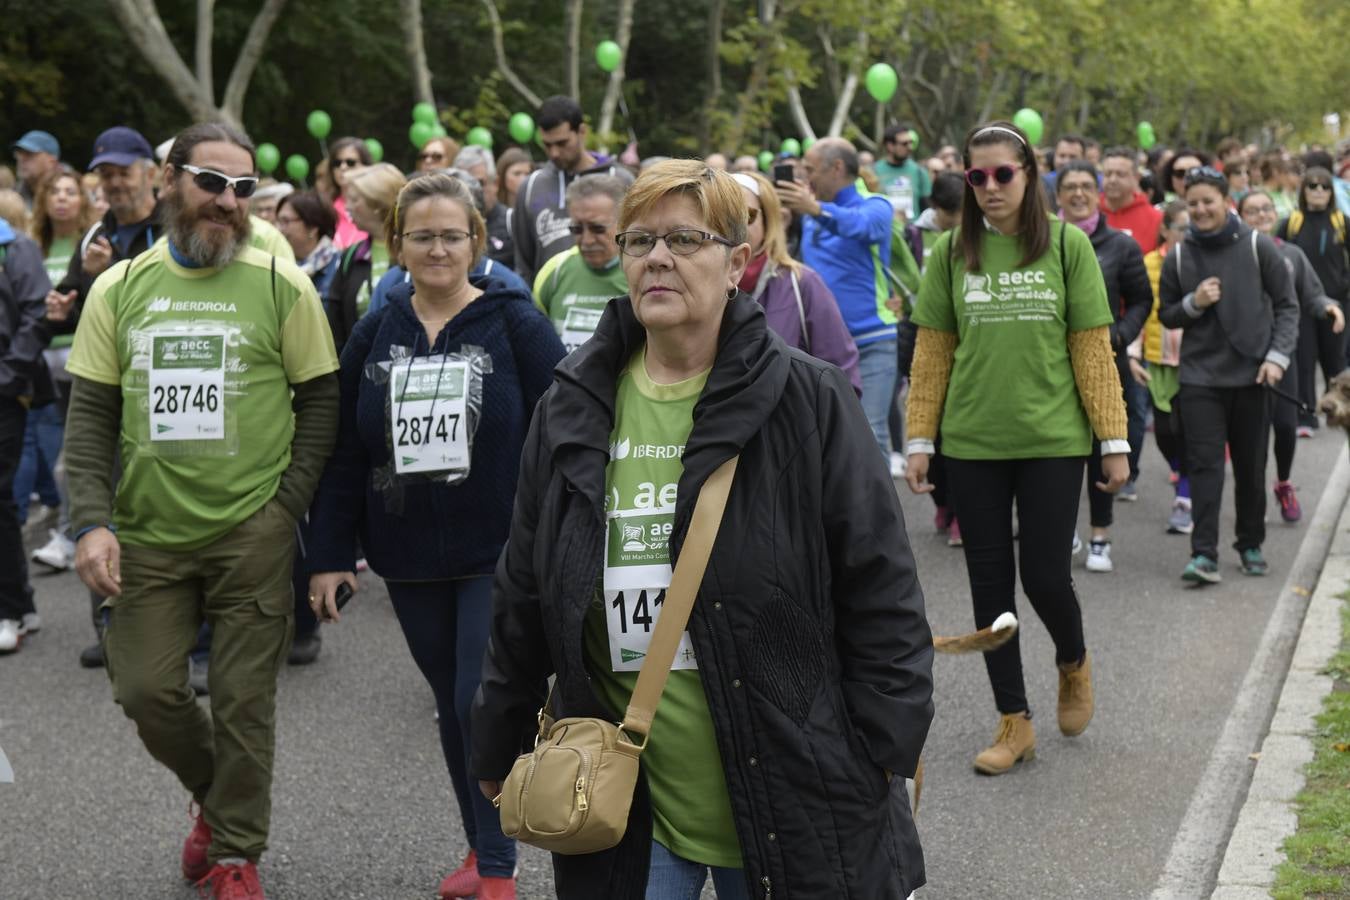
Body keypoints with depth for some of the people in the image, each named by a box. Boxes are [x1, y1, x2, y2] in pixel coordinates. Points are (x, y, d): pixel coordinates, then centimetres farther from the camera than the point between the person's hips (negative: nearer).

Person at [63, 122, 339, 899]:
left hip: (252, 534, -2)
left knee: (243, 703, 3)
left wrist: (287, 508, -7)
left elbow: (321, 401, 2)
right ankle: (216, 794, 34)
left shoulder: (282, 287, -2)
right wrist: (94, 522, -7)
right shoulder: (119, 289, 5)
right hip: (148, 535, 2)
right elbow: (91, 414, 5)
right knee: (147, 691, 3)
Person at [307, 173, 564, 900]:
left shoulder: (515, 324, -6)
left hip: (499, 552, -4)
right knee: (451, 704, 14)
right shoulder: (374, 334, 5)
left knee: (484, 703, -7)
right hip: (410, 556, 4)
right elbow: (343, 452, 6)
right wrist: (329, 554, 3)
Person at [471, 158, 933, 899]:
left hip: (789, 797, -3)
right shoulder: (571, 408, 4)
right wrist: (499, 746, 15)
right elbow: (523, 597, 12)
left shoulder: (807, 400, -7)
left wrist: (884, 758, -7)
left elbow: (879, 591, -6)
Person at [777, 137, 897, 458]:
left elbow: (860, 225, -29)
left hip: (870, 343, -6)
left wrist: (817, 209, -47)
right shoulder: (810, 218, 15)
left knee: (869, 435, -11)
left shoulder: (875, 206, -5)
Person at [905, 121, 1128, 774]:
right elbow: (932, 352, 5)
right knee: (990, 581, 6)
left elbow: (1093, 348, 0)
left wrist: (1114, 439, -2)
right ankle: (1014, 721, 19)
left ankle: (1073, 662, 32)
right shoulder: (951, 253, 4)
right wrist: (919, 439, 1)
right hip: (972, 443, 2)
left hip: (1052, 438, -2)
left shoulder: (1067, 245, -1)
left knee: (1045, 575, -3)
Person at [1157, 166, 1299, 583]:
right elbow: (1166, 315, 11)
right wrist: (1194, 303, -9)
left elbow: (1286, 304, 3)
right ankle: (1204, 554, -9)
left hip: (1251, 375, 0)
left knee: (1251, 467, 10)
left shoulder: (1257, 247, -2)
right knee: (1205, 465, -7)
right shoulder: (1178, 257, 3)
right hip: (1199, 377, 0)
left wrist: (1278, 355, -8)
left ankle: (1251, 545, 25)